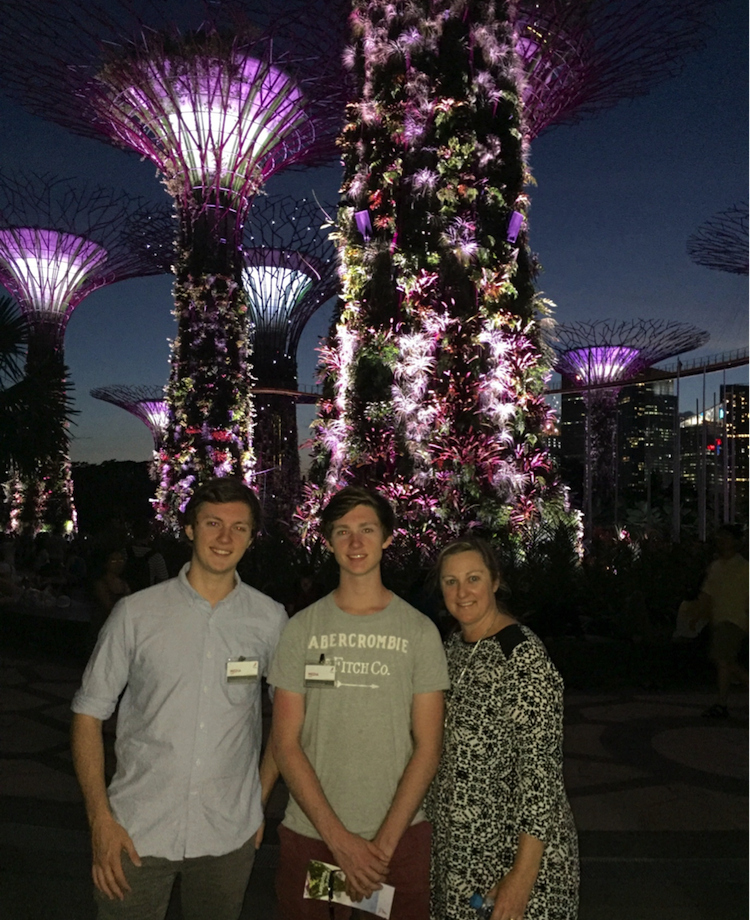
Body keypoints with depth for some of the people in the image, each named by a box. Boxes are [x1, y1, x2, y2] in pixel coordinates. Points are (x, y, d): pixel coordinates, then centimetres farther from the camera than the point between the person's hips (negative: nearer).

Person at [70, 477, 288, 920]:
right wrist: (100, 818, -6)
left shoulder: (271, 620, -3)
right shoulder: (136, 614, -6)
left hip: (229, 834, 1)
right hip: (137, 832, -1)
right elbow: (89, 713, -1)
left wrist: (261, 799, 5)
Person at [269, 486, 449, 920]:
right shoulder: (302, 628, 0)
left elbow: (427, 748, -3)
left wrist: (384, 842, -10)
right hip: (309, 835, 1)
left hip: (400, 835, 0)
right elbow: (287, 744, -2)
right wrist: (339, 837, -10)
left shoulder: (419, 631, -1)